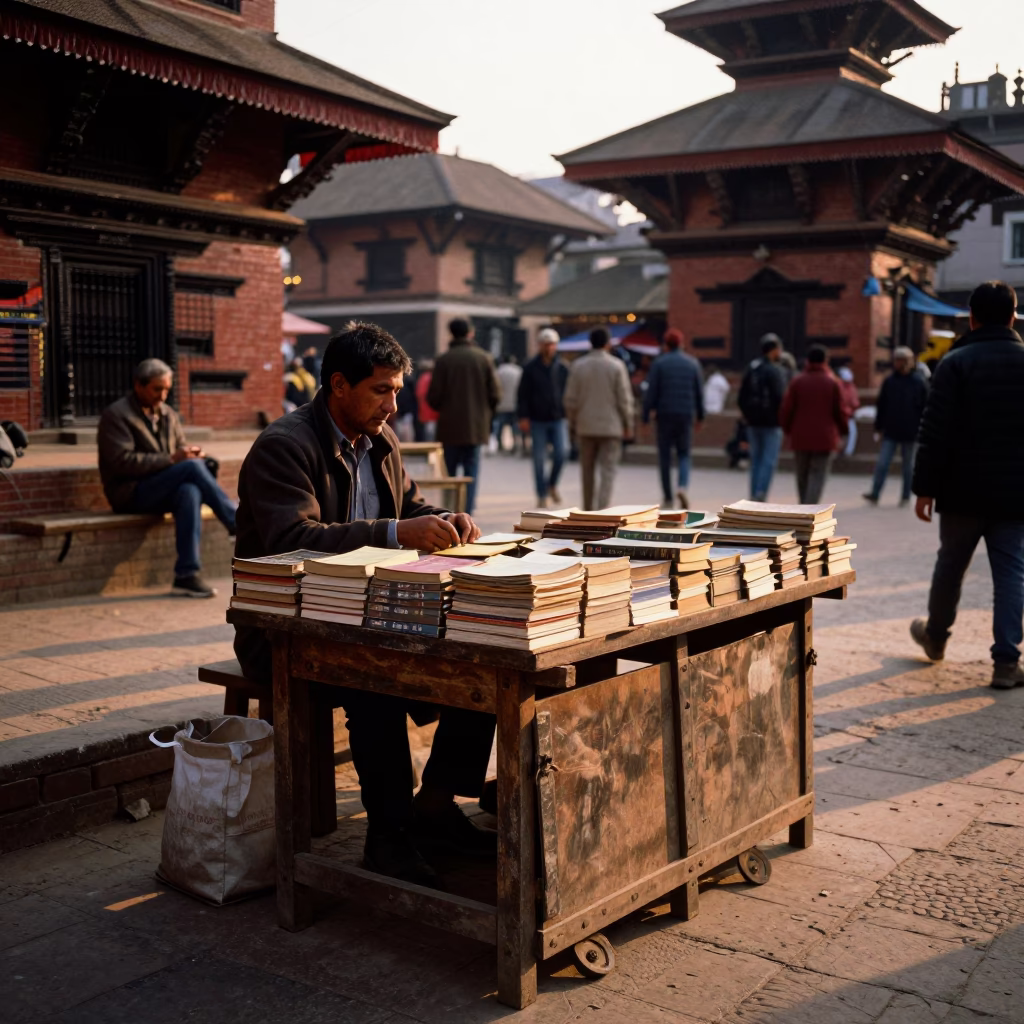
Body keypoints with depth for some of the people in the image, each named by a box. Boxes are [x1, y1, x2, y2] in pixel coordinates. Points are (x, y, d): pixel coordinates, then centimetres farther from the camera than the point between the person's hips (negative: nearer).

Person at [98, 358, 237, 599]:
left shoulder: (168, 414, 18)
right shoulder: (115, 415, -3)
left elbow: (181, 450, 17)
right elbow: (123, 462, -15)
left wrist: (191, 454, -9)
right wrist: (171, 459, -22)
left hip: (163, 490, 6)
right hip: (130, 494, -6)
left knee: (190, 491, -33)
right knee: (193, 467, -29)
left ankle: (186, 576, -37)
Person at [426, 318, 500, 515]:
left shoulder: (443, 360, -7)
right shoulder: (484, 358, -2)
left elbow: (433, 397, -7)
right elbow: (495, 393, -1)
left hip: (450, 425, -1)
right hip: (476, 425, 1)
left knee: (449, 470, 9)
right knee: (471, 469, 6)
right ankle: (467, 511, -2)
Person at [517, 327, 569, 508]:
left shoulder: (562, 368, 6)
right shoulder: (530, 368, 1)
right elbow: (522, 394, 0)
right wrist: (523, 417, -7)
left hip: (558, 420, 1)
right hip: (537, 420, -1)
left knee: (560, 454, -10)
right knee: (539, 460, 1)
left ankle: (552, 485, 17)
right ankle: (542, 496, 10)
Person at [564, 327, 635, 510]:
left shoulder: (578, 365, -1)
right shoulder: (617, 366, -6)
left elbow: (571, 399, 0)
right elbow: (624, 398, -6)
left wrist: (573, 423, 11)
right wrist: (628, 424, 3)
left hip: (586, 426, 2)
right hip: (611, 426, -2)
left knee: (587, 470, 14)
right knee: (607, 472, -2)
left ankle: (587, 511, 23)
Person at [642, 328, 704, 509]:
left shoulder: (659, 363, -3)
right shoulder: (693, 363, 5)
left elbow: (650, 393, -8)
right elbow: (699, 393, 7)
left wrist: (646, 418, -4)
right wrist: (700, 417, 16)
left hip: (664, 416, -2)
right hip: (686, 416, 2)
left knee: (665, 456, 8)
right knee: (683, 455, 12)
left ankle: (667, 497, 12)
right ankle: (683, 486, -14)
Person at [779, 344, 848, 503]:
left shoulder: (797, 381, -2)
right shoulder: (832, 382, -5)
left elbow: (786, 409, -4)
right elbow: (840, 411, -4)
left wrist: (787, 430, 13)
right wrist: (842, 430, 14)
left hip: (801, 437, 2)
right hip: (825, 438, -2)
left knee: (802, 476, 15)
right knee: (818, 477, -2)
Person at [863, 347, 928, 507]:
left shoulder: (919, 382, -3)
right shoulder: (889, 381, 3)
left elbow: (925, 408, -1)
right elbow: (881, 406, 7)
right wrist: (879, 426, 5)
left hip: (910, 433, -2)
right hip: (890, 431, 2)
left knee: (908, 466, 9)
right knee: (882, 464, -4)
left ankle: (905, 496, 17)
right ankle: (874, 494, -3)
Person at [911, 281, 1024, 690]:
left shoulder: (955, 363, -8)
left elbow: (935, 432, -12)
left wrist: (925, 487, -7)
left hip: (964, 490, -1)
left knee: (950, 564, 15)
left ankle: (935, 636, 35)